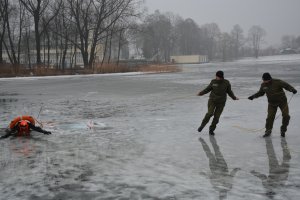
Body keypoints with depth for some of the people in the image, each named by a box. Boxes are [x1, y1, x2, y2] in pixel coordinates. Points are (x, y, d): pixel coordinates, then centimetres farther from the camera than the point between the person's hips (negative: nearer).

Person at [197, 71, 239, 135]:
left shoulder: (226, 83, -3)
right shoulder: (213, 82, -3)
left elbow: (229, 91, 10)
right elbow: (208, 89, 8)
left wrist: (234, 97, 9)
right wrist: (201, 93, 0)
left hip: (221, 102, 0)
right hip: (212, 100, 0)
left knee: (216, 117, -1)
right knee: (210, 113, -16)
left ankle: (211, 129, 17)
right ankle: (202, 125, 6)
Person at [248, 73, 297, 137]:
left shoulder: (277, 82, -20)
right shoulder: (263, 85, -6)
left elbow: (286, 85, -22)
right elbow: (260, 93, 11)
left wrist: (292, 89, -40)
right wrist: (253, 96, 2)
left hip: (282, 101, -2)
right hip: (272, 103, 2)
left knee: (286, 115, -8)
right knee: (270, 117, -7)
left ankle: (283, 130, 14)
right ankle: (268, 131, 13)